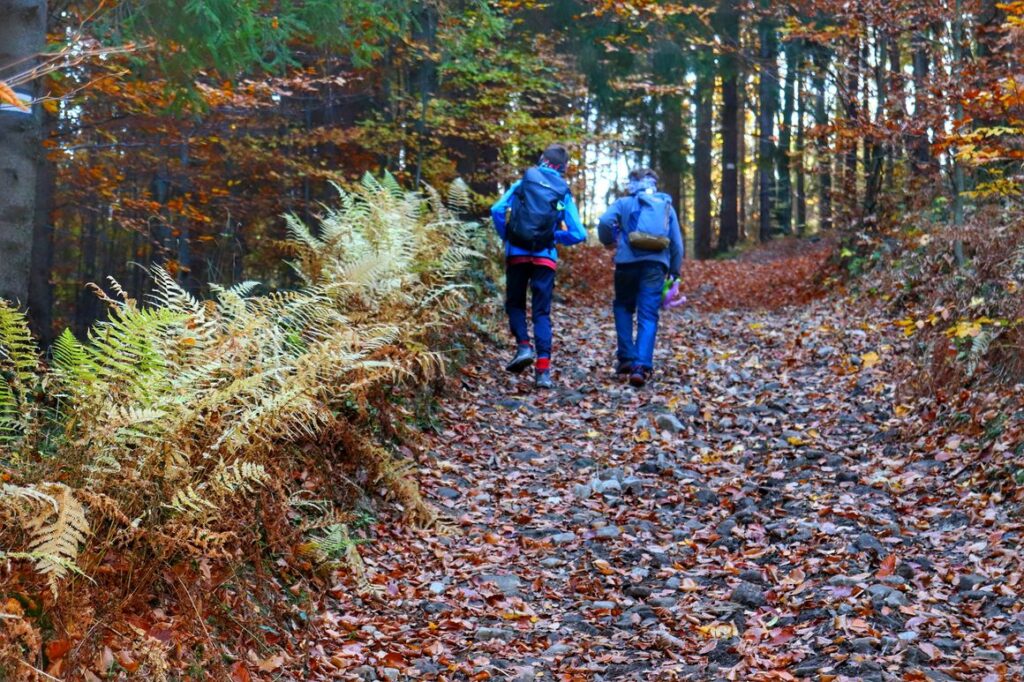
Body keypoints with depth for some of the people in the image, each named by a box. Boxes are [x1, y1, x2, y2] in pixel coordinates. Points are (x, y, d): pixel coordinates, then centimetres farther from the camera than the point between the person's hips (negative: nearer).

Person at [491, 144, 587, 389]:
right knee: (542, 312, 4)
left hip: (517, 254, 0)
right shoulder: (564, 193, 4)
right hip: (545, 258, 0)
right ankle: (543, 369, -6)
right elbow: (578, 234, -1)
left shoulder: (523, 183, 4)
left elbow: (497, 210, -6)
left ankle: (524, 346, -3)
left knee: (515, 304, 19)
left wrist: (506, 238, 7)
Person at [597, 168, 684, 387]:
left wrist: (609, 242, 10)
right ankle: (641, 366, -13)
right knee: (648, 317, 0)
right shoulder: (667, 206, 18)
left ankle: (627, 357, 10)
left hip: (628, 262, -1)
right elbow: (677, 242, 14)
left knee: (623, 307, 20)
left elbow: (605, 222, -9)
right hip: (656, 265, 1)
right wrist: (674, 271, 21)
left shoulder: (624, 203, 9)